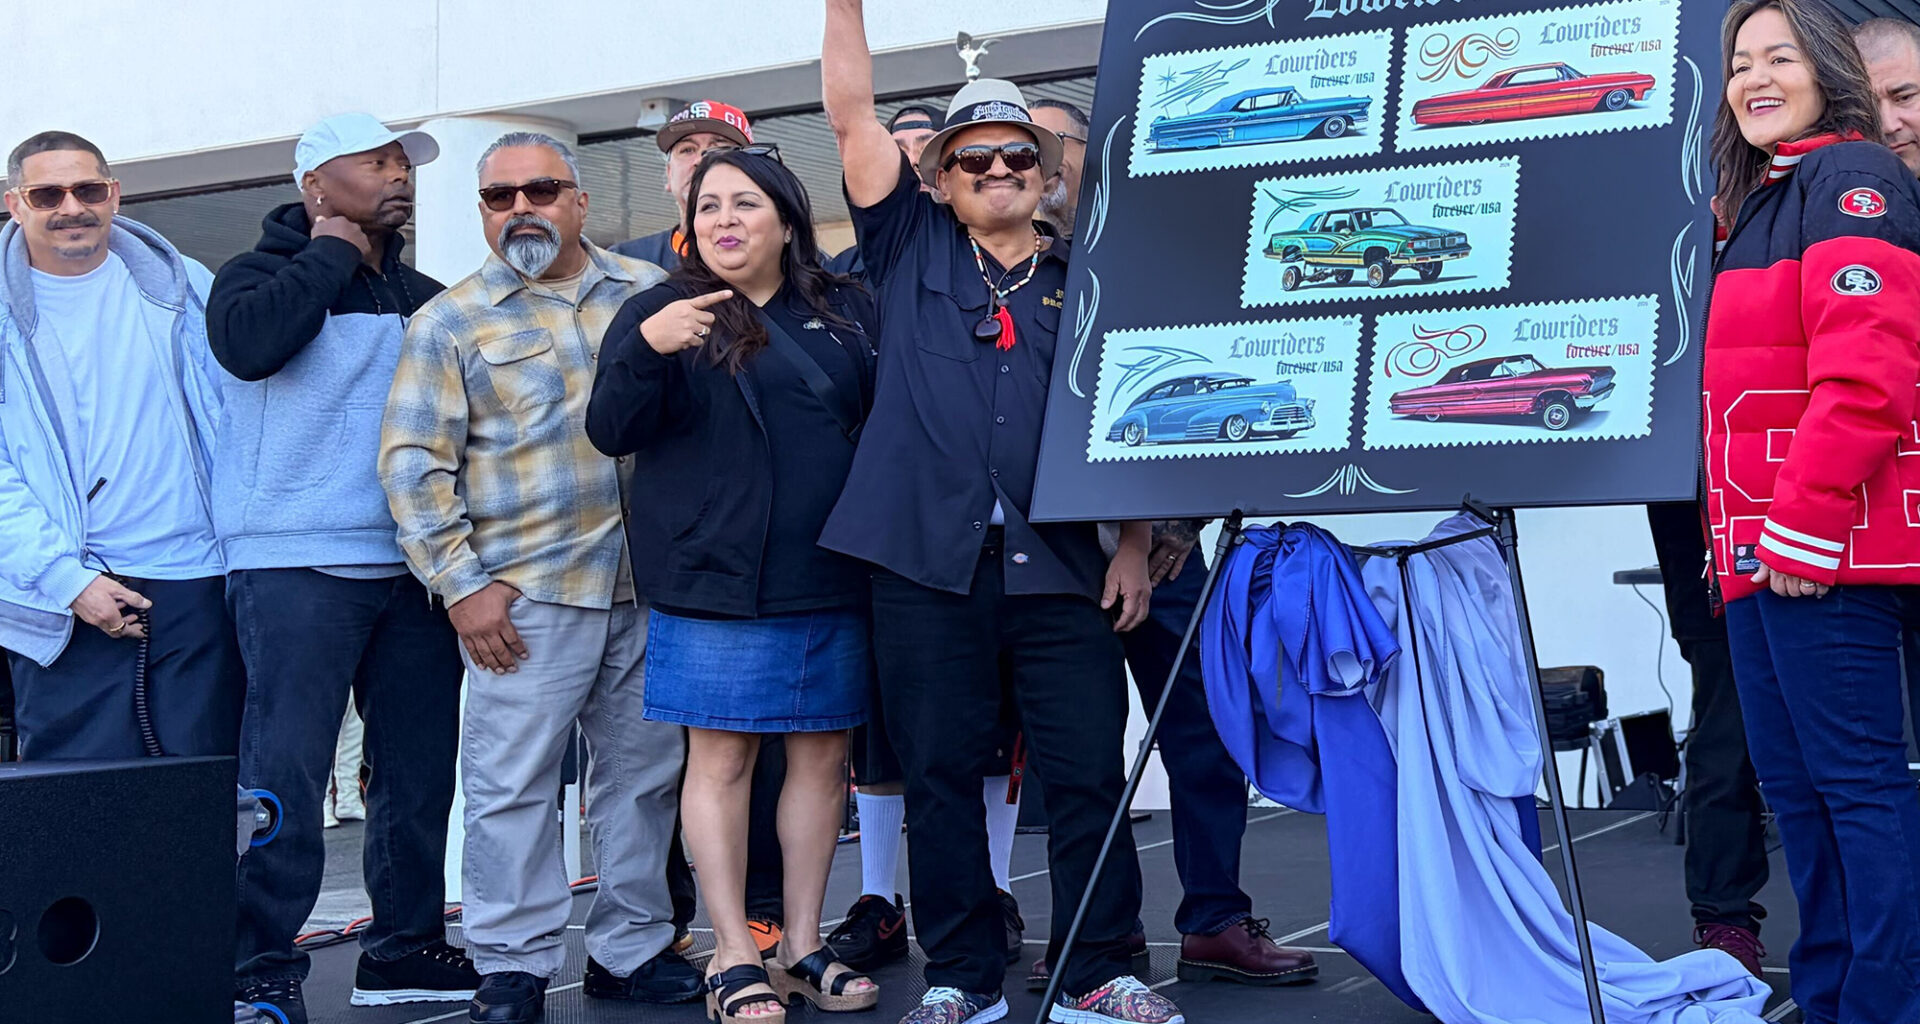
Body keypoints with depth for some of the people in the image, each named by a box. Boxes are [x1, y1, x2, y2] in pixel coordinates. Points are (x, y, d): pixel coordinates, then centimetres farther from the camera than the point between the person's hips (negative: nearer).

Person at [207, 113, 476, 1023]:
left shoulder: (426, 298, 18)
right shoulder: (262, 273, 4)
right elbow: (247, 342, -19)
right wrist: (330, 255, -7)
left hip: (413, 567, 6)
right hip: (296, 567, -5)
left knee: (421, 768, 8)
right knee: (285, 774, -9)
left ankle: (404, 949, 20)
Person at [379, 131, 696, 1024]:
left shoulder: (649, 292, 10)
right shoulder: (451, 324, 1)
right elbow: (413, 464, -2)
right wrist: (461, 583, -9)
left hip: (650, 583, 4)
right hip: (527, 594, -3)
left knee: (644, 774, 10)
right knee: (513, 783, -3)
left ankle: (631, 949, 23)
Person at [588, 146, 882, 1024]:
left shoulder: (847, 314, 12)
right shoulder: (659, 312, 2)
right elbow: (610, 432, -7)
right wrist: (645, 350, -26)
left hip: (833, 581, 4)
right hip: (716, 581, -4)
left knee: (823, 755, 7)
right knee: (721, 757, -2)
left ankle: (803, 944, 18)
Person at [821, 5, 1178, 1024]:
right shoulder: (912, 248, 12)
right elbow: (852, 117, 5)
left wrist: (1132, 549, 3)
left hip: (1059, 562, 0)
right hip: (927, 558, 0)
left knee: (1089, 771, -1)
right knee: (939, 775, 5)